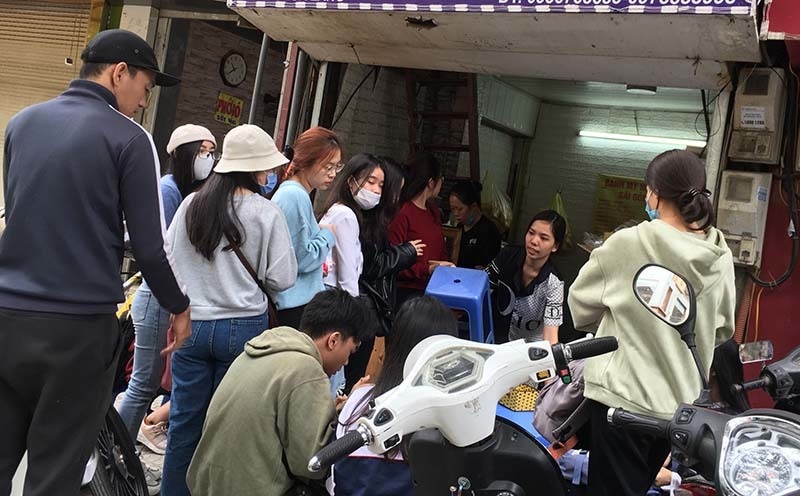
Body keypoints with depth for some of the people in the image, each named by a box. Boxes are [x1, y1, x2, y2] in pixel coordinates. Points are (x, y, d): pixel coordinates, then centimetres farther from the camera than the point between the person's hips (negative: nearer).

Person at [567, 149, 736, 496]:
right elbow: (722, 330, 10)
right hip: (680, 400, 6)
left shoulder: (628, 244, -17)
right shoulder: (721, 258, -2)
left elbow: (581, 305, -3)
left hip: (625, 395, -5)